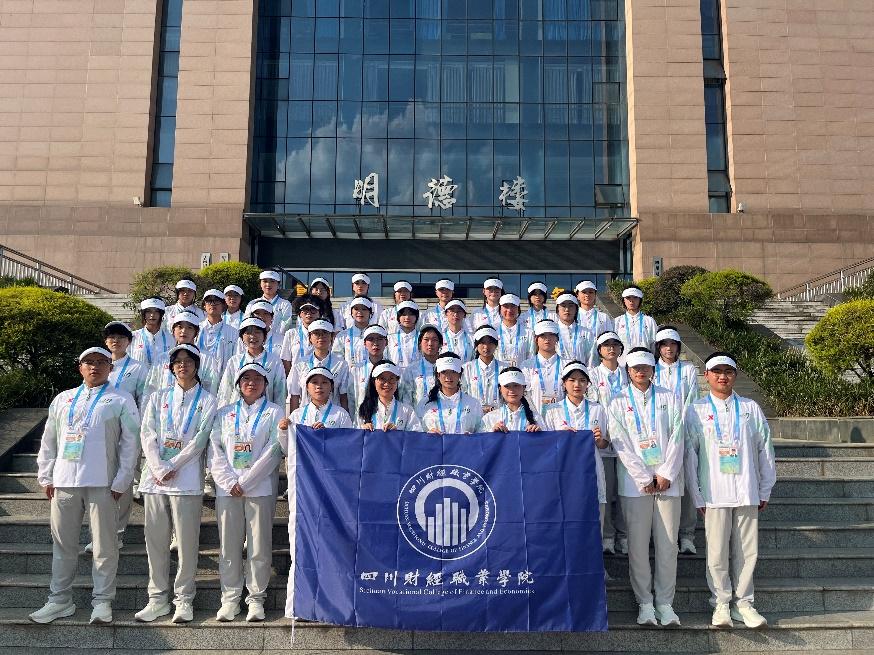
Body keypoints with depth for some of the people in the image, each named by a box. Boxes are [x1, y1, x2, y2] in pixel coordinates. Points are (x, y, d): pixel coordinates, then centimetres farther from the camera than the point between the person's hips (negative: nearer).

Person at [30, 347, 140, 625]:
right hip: (64, 482, 4)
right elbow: (48, 441, 17)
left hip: (102, 483, -4)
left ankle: (102, 601, 10)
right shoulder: (63, 399, 16)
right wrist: (46, 477, 9)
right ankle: (59, 600, 22)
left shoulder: (121, 401, 4)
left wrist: (121, 482, -7)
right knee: (63, 544, 11)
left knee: (104, 545, 0)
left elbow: (130, 443, -1)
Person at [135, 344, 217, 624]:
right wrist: (159, 469, -9)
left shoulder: (207, 400, 6)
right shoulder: (158, 398, 15)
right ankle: (158, 598, 16)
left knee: (186, 540, -2)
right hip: (155, 476, 3)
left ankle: (184, 599, 8)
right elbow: (148, 435, 5)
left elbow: (201, 438, -5)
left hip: (187, 478, -3)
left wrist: (173, 466, -11)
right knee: (155, 538, 6)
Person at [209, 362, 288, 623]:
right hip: (227, 489, 2)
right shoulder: (225, 413, 15)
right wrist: (229, 482, -5)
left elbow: (273, 452, -1)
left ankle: (256, 598, 11)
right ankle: (230, 598, 14)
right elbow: (215, 451, 7)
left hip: (260, 488, -2)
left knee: (259, 545, 0)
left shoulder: (274, 412, 8)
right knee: (229, 545, 4)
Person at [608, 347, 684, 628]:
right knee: (638, 544, 0)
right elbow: (621, 444, -1)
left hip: (668, 481, 1)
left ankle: (665, 602, 12)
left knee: (667, 544, 1)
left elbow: (676, 437, 3)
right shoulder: (619, 403, 6)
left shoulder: (669, 398, 10)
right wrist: (644, 478, -8)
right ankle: (644, 602, 10)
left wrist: (666, 474, -7)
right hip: (635, 482, -1)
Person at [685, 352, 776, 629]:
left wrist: (765, 490, 8)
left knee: (747, 550, 5)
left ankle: (743, 602, 19)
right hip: (714, 493, -2)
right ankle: (721, 603, 15)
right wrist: (697, 496, -1)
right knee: (717, 551, 1)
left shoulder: (751, 408, 9)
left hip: (747, 492, 2)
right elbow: (690, 455, 2)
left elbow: (765, 450, 11)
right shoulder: (696, 411, 3)